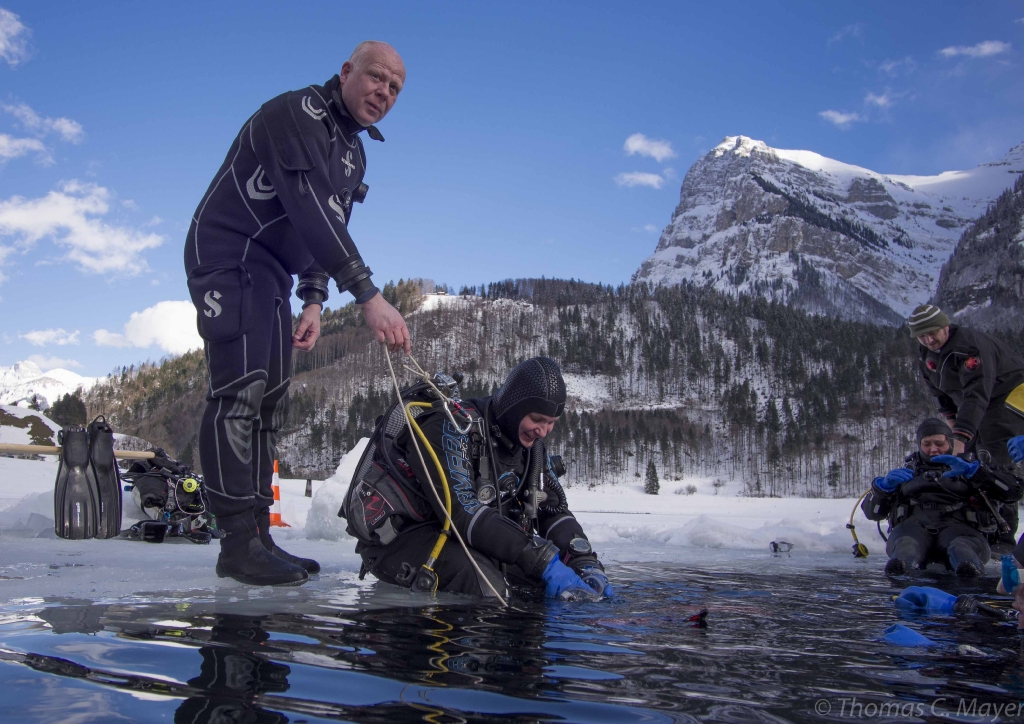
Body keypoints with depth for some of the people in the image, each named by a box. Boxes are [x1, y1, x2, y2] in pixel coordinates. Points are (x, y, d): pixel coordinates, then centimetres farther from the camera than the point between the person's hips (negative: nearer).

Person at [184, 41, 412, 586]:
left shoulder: (353, 154, 15)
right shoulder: (295, 113, -16)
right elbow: (307, 209, -30)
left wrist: (313, 302, 2)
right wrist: (368, 296, -37)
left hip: (270, 275, 10)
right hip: (228, 257, -9)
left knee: (269, 401, 5)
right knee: (240, 387, -19)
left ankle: (257, 536, 9)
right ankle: (238, 542, -18)